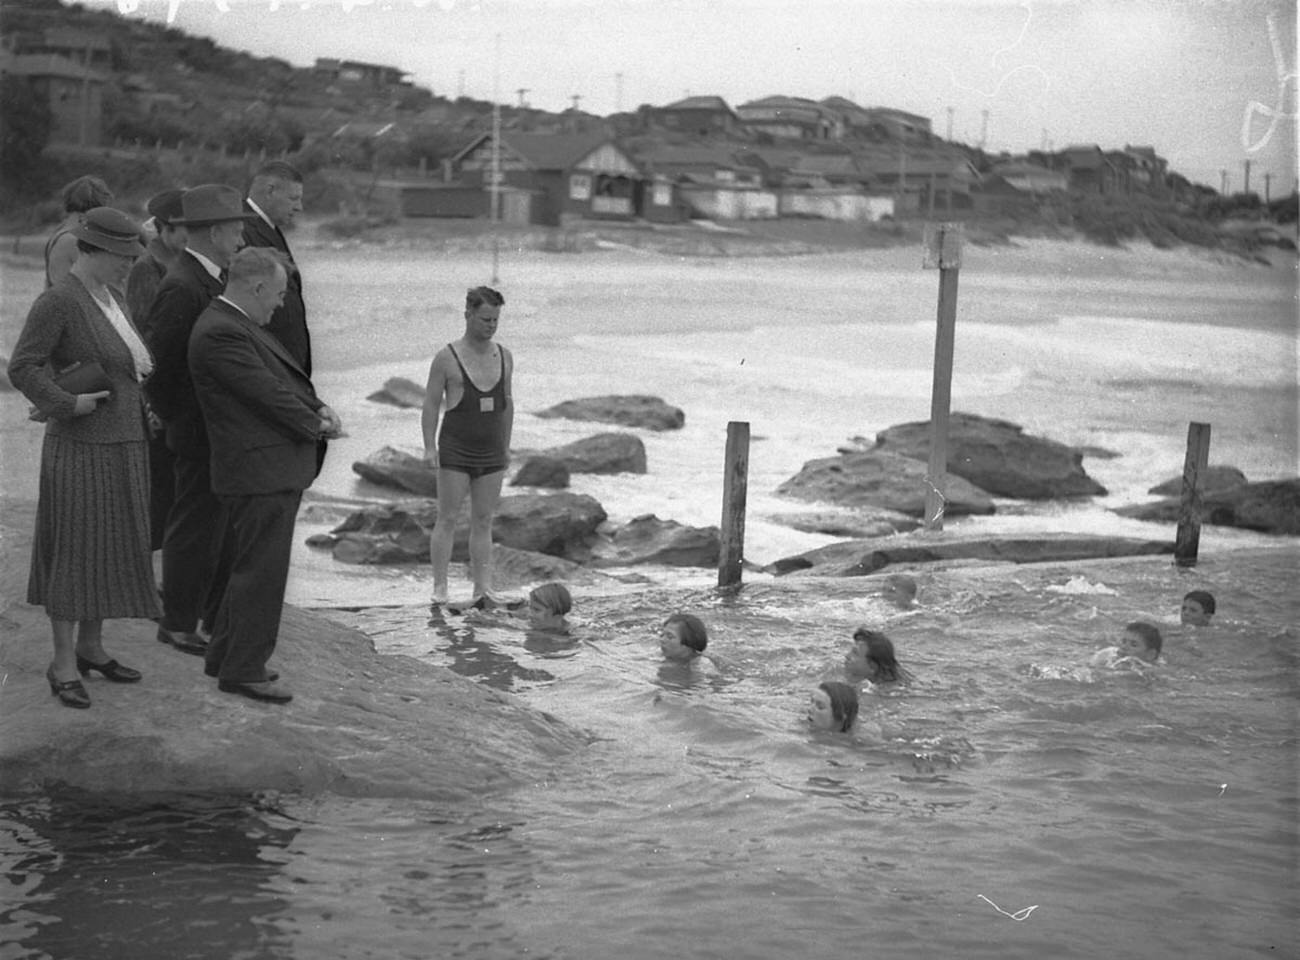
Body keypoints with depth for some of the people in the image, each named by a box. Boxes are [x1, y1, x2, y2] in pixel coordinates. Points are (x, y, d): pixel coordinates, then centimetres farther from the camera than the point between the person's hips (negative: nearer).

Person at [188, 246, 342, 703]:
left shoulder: (240, 325, 15)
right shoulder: (220, 333, -19)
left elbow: (288, 376, 18)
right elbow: (268, 394, -19)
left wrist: (319, 408, 1)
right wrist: (315, 425, -6)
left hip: (276, 471, 11)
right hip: (258, 472, -11)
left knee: (251, 568, 19)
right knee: (261, 571, -3)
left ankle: (224, 657, 30)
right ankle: (244, 670, 6)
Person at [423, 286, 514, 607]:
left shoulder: (504, 357, 6)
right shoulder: (446, 358, -6)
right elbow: (431, 404, -3)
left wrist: (506, 446, 15)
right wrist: (430, 447, -10)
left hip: (491, 454, 4)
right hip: (455, 452, -4)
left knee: (483, 522, 5)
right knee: (447, 519, -1)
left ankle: (482, 589, 5)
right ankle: (440, 587, 3)